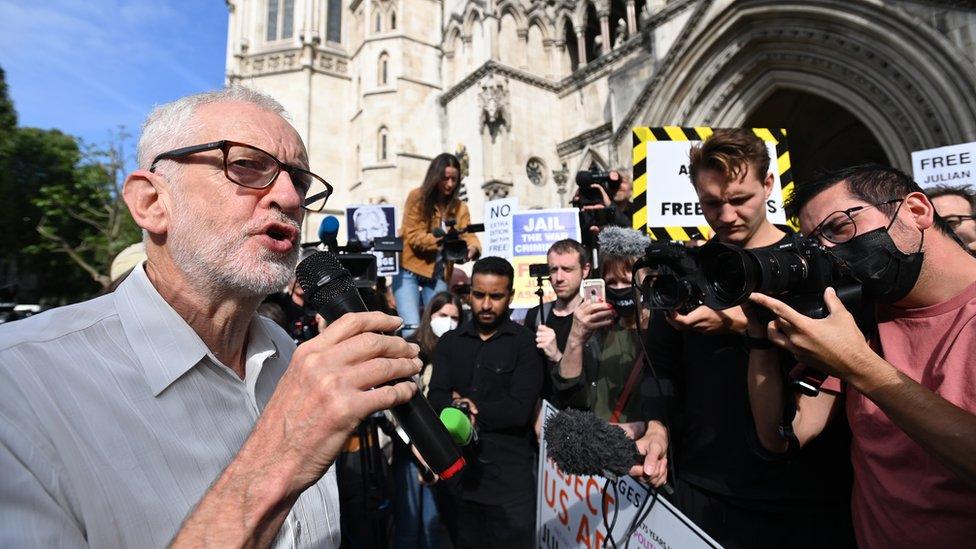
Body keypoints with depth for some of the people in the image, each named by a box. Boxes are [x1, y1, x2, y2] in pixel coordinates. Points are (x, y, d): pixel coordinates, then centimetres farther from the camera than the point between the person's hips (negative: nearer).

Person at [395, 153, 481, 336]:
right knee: (412, 328, -11)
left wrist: (473, 248, -30)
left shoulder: (460, 207, 6)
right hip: (409, 271, -4)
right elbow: (413, 236, -15)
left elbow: (469, 236, -5)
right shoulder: (417, 197, -6)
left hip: (438, 275, 4)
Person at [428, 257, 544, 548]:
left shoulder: (526, 342, -7)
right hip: (458, 473, 4)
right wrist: (463, 408, -24)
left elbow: (519, 410, -17)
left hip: (510, 478, -3)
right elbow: (436, 399, -5)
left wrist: (466, 405, -10)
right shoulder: (450, 342, 6)